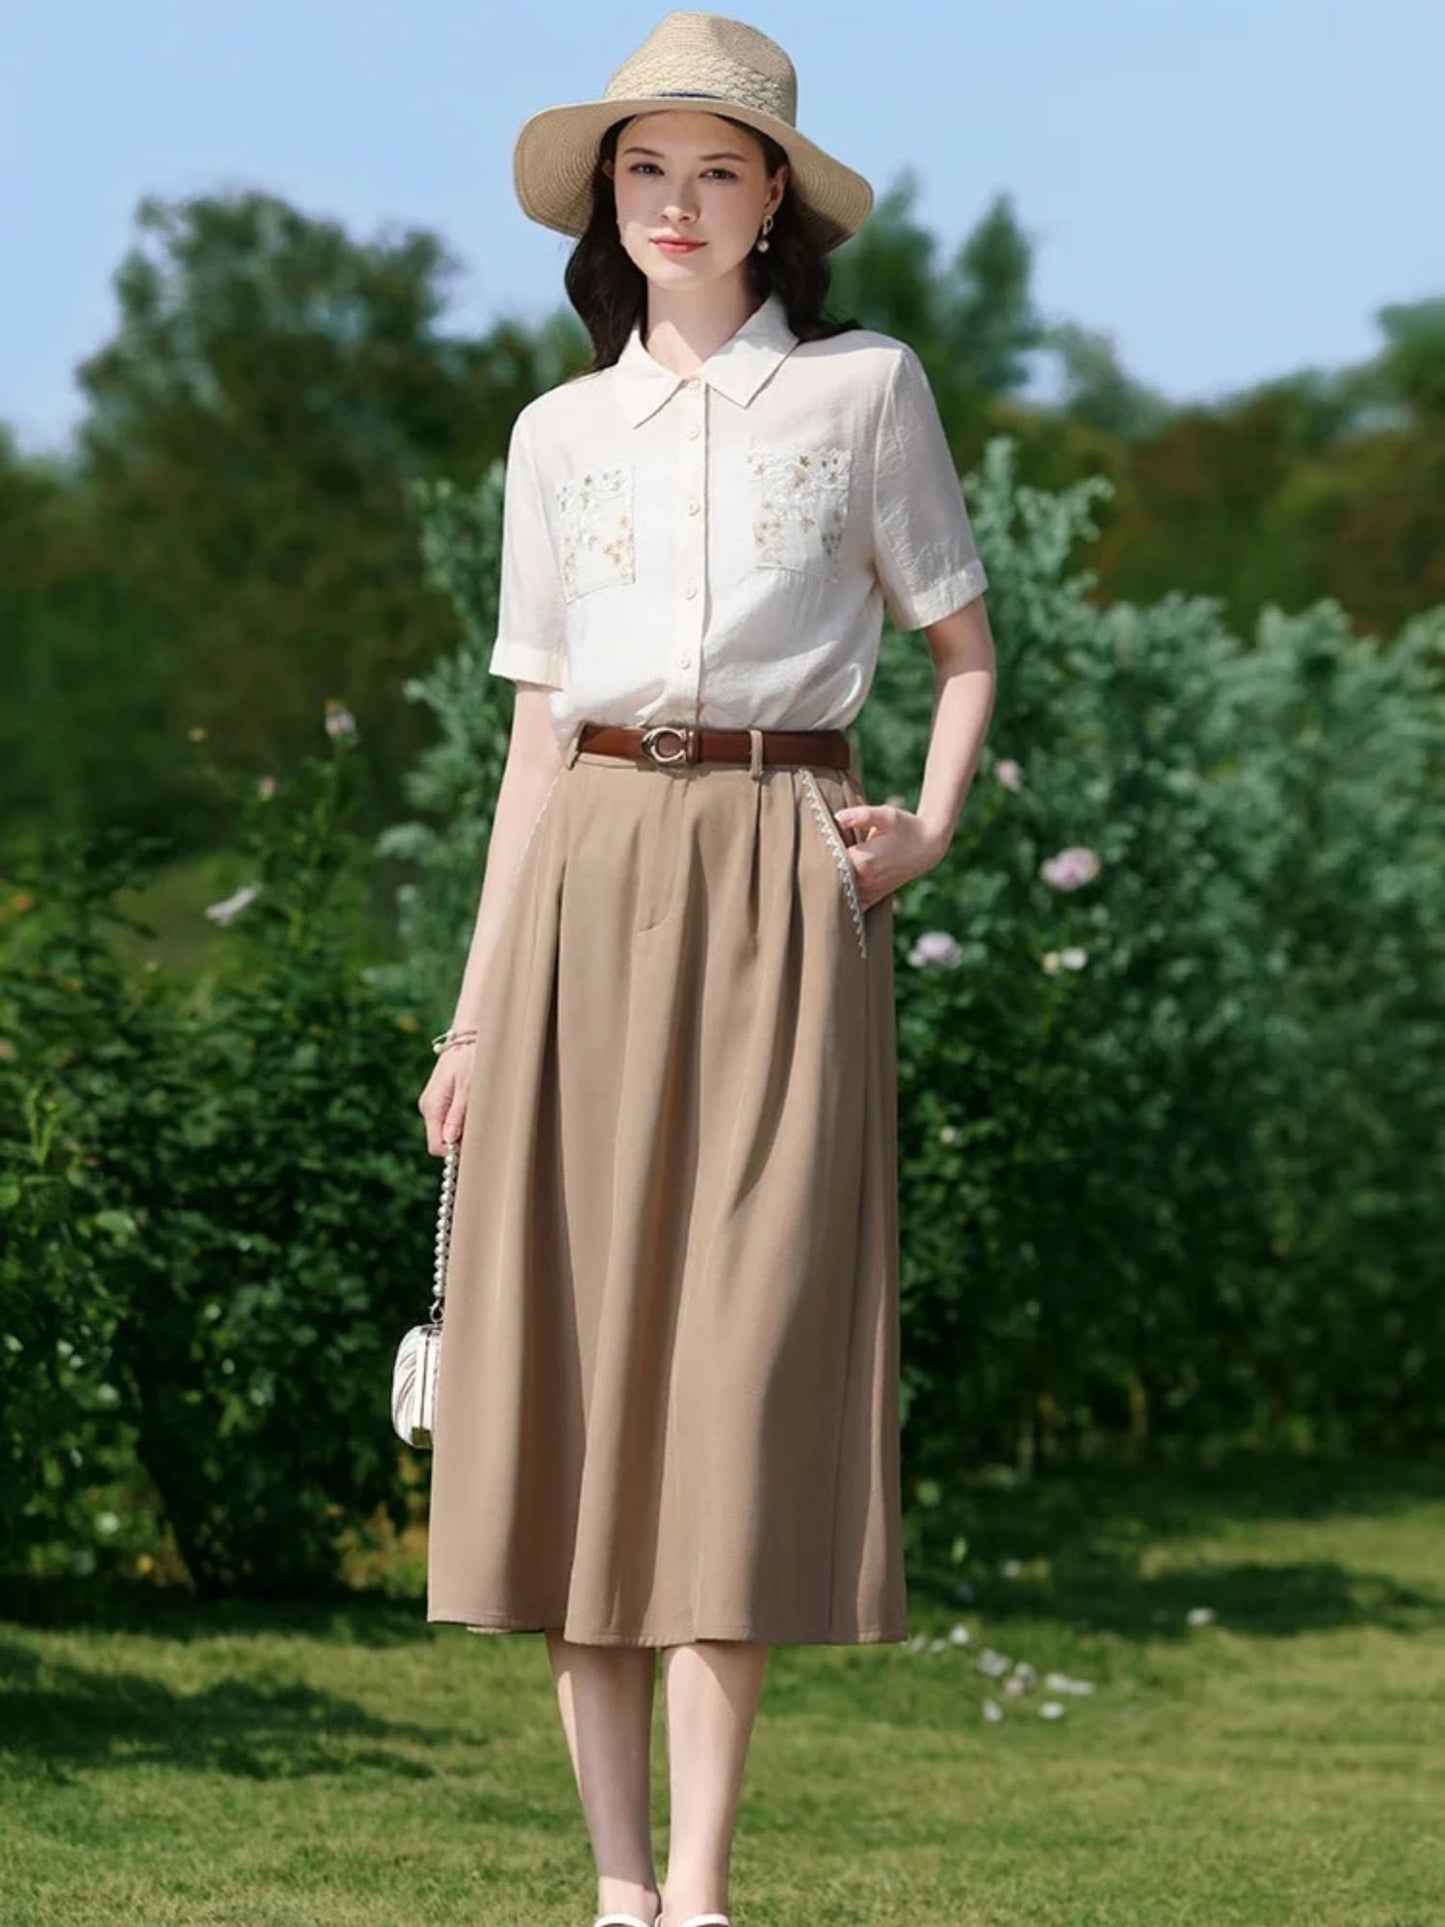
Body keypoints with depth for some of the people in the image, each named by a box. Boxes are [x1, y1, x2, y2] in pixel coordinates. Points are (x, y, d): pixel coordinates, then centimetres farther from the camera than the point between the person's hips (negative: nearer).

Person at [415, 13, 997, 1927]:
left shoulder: (864, 390, 7)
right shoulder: (561, 432, 14)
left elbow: (963, 647, 15)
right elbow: (534, 733, 14)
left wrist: (929, 826, -3)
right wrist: (478, 1008, 9)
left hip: (780, 887, -2)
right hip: (587, 887, 3)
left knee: (745, 1352, -9)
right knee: (577, 1348, -3)